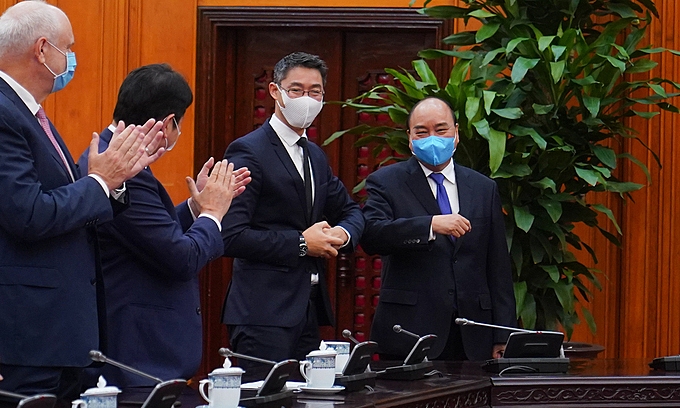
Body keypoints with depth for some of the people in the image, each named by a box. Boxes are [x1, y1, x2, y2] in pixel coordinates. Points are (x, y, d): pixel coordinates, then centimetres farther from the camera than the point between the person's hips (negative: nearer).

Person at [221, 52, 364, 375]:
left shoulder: (316, 157, 18)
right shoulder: (248, 153, -9)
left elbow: (350, 211, 28)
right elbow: (231, 236, -18)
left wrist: (342, 233, 3)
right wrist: (301, 244, -14)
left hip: (309, 309, 8)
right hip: (264, 313, -8)